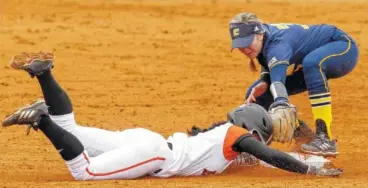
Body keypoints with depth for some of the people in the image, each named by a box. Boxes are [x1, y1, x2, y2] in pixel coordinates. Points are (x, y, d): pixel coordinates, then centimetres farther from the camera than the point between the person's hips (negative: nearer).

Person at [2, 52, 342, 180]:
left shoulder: (221, 131, 27)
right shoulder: (240, 136, 2)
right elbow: (270, 156, -9)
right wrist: (311, 171, -6)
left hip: (146, 141, 9)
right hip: (154, 152, -9)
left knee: (68, 132, 9)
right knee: (84, 170, -22)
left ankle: (43, 73, -2)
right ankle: (41, 118, -26)